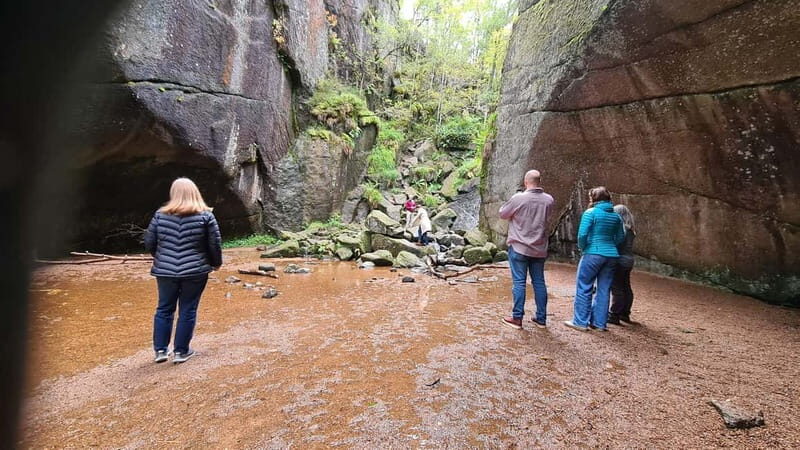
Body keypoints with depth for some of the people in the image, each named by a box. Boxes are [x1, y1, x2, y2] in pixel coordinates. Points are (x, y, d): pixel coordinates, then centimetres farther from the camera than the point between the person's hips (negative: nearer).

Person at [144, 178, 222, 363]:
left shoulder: (160, 214, 1)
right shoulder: (205, 216, -6)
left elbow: (149, 243, 6)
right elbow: (215, 245, -4)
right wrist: (216, 263, 13)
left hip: (165, 271, 3)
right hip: (195, 272, -2)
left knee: (164, 309, 17)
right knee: (187, 311, 8)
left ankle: (160, 350, 23)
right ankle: (181, 351, 17)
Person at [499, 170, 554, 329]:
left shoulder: (518, 198, -14)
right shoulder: (549, 200, 0)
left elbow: (502, 214, 0)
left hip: (519, 247, -4)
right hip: (539, 249, 4)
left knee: (519, 282, 2)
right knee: (539, 282, 11)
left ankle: (517, 318, 6)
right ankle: (541, 318, 20)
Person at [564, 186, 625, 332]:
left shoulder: (590, 213, -9)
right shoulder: (616, 216, 10)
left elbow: (582, 234, -17)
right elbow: (620, 238, 16)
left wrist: (582, 247, -1)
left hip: (593, 254, -6)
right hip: (612, 255, 6)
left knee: (584, 288, 3)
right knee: (603, 290, 11)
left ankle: (580, 322, 7)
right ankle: (599, 322, 18)